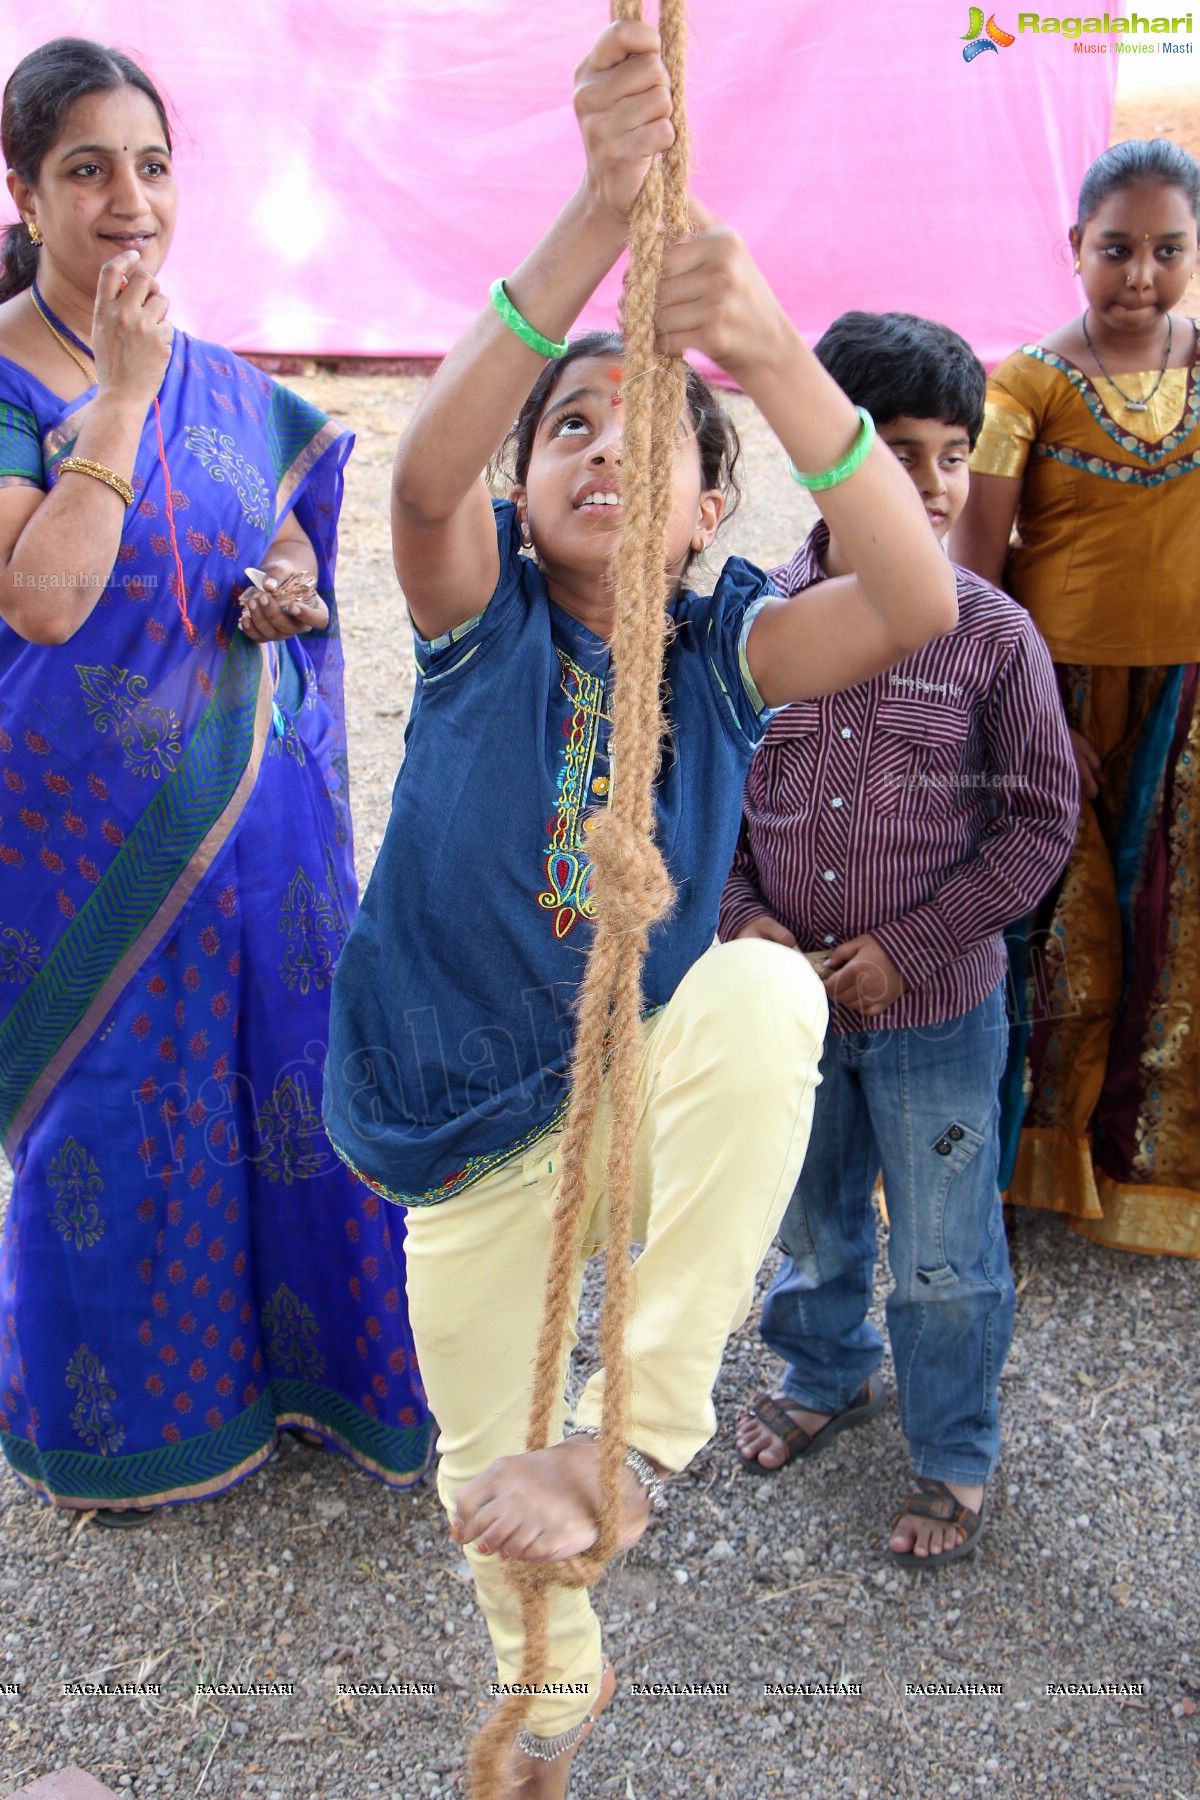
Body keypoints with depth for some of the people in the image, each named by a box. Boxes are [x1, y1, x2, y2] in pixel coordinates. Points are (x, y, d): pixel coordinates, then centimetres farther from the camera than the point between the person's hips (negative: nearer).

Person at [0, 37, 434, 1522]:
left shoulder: (223, 382, 6)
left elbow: (290, 547, 18)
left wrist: (296, 590, -6)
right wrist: (121, 393, -21)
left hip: (257, 804, 5)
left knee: (284, 1074, 14)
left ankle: (302, 1355, 38)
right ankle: (119, 1414, 35)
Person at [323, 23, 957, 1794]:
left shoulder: (727, 644, -10)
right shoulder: (481, 613, -10)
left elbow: (923, 602, -30)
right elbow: (423, 471, -34)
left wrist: (774, 353, -44)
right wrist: (596, 217, -46)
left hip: (649, 1063, -1)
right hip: (468, 1109, 1)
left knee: (771, 997, -35)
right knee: (491, 1440, 13)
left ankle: (637, 1431, -25)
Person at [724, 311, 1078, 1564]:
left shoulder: (990, 636, -12)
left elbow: (1042, 820, -8)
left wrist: (909, 947, -14)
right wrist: (741, 917, -10)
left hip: (936, 1007, -2)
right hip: (787, 993, 3)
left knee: (945, 1257, 12)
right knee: (809, 1218, 24)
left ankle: (953, 1454, 37)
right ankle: (829, 1375, 52)